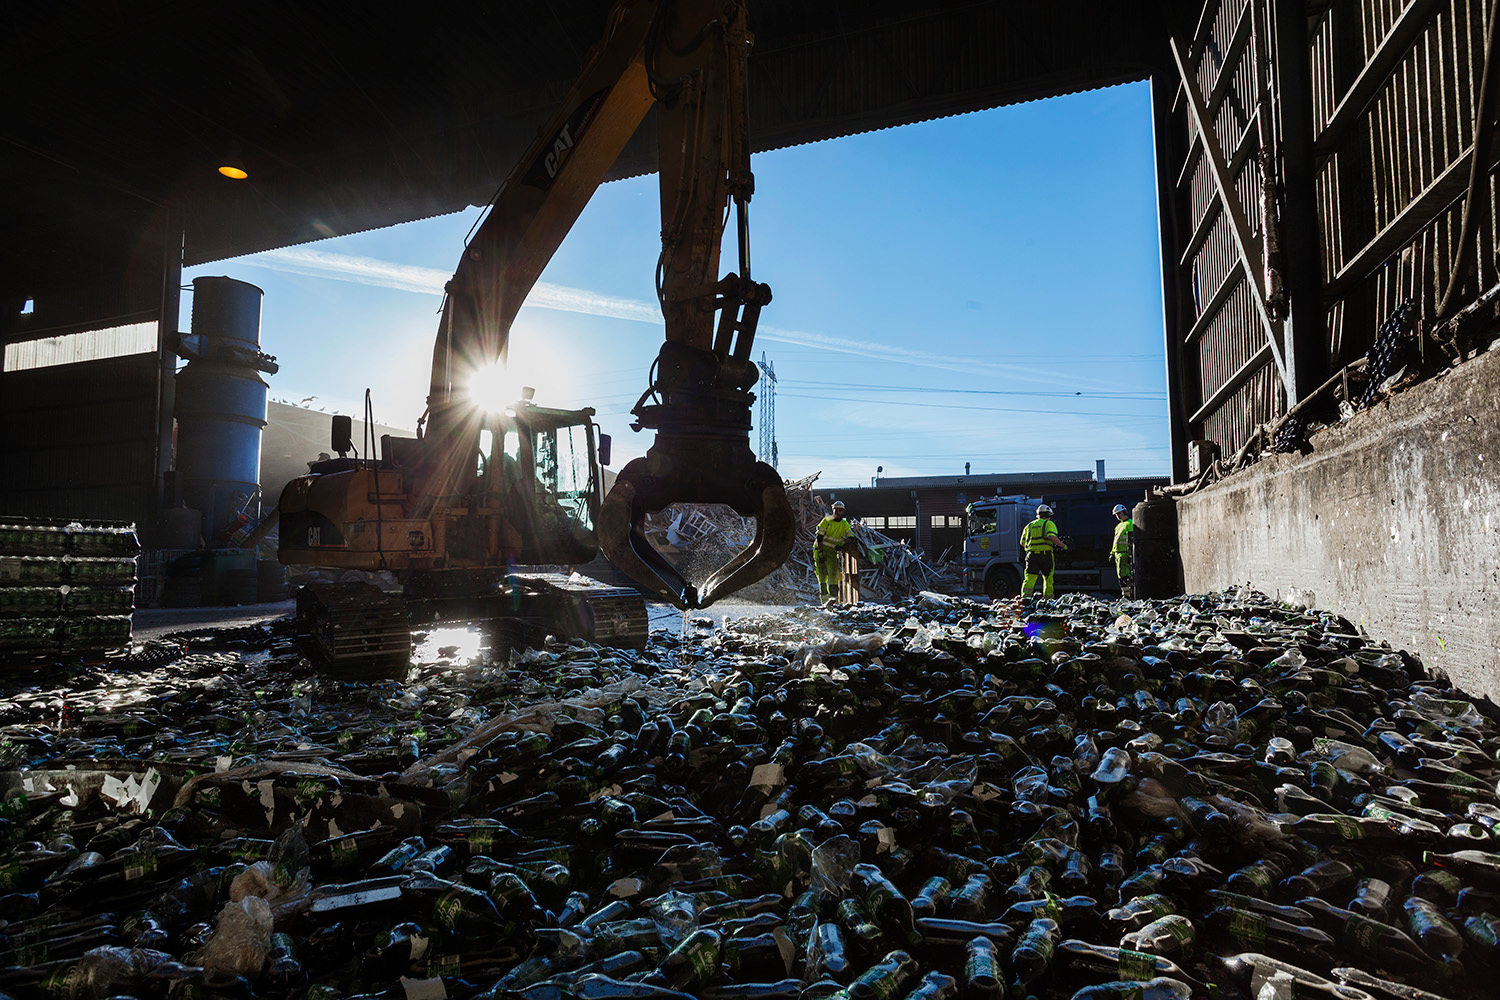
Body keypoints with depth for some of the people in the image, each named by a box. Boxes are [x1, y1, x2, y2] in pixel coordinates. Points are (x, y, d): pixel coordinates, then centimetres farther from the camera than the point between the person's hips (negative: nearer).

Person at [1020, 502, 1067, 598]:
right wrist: (1063, 545, -4)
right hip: (1046, 554, -3)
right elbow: (1052, 537, -15)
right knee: (1048, 579, 11)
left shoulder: (1029, 526, 19)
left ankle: (1025, 597, -19)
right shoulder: (1049, 524, 4)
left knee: (1029, 579, -3)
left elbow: (1022, 543, 18)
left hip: (1031, 555, 3)